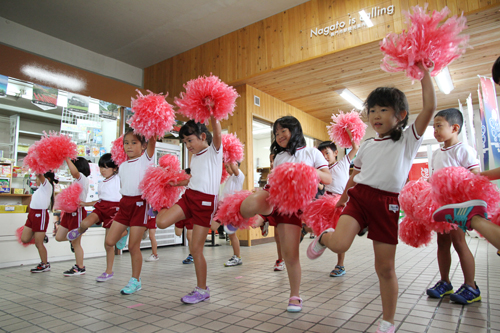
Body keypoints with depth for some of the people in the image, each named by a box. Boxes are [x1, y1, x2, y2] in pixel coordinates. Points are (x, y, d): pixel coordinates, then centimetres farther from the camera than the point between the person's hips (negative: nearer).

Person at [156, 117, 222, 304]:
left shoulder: (214, 151, -3)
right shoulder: (195, 157, 18)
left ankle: (202, 290, 17)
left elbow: (217, 133, -23)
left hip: (206, 201, -6)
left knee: (196, 248, -1)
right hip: (189, 196, 6)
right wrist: (176, 183, 29)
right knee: (162, 222, -20)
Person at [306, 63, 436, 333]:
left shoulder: (408, 139, 5)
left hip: (387, 203, -1)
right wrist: (342, 198, 28)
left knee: (385, 267, 5)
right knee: (339, 244, -25)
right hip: (359, 196, 2)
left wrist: (424, 72, -1)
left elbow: (429, 107, -7)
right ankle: (324, 237, 12)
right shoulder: (366, 146, 13)